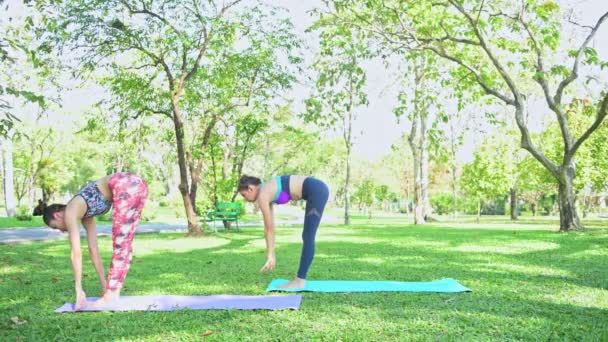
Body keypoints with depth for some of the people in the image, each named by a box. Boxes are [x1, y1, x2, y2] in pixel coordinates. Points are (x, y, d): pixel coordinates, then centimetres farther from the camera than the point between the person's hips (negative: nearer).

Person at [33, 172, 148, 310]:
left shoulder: (70, 213, 3)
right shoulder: (83, 213, 25)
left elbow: (76, 253, -2)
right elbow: (93, 249, 26)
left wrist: (79, 290, 1)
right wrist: (104, 283, 26)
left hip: (126, 186, -9)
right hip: (135, 184, 9)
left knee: (121, 241, -4)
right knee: (123, 242, 13)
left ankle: (111, 294, 2)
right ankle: (113, 291, 19)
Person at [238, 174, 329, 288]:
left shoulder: (262, 196, -9)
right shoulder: (267, 192, 18)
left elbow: (268, 228, -4)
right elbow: (271, 227, 21)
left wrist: (270, 256, 4)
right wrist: (271, 254, 22)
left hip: (316, 191, -10)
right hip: (318, 189, 10)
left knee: (308, 238, -6)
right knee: (307, 237, 12)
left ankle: (300, 281, -1)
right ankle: (300, 279, 17)